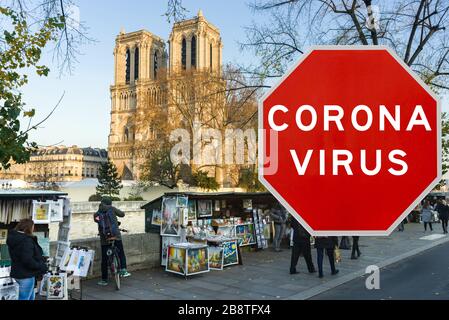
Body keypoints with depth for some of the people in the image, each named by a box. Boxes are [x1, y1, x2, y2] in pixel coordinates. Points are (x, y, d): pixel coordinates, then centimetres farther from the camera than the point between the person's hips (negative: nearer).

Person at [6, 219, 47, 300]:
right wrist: (42, 267, -16)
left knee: (30, 297, 22)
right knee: (24, 298, 0)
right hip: (26, 275, -10)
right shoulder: (26, 240, -21)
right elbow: (28, 260, -28)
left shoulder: (14, 238, 9)